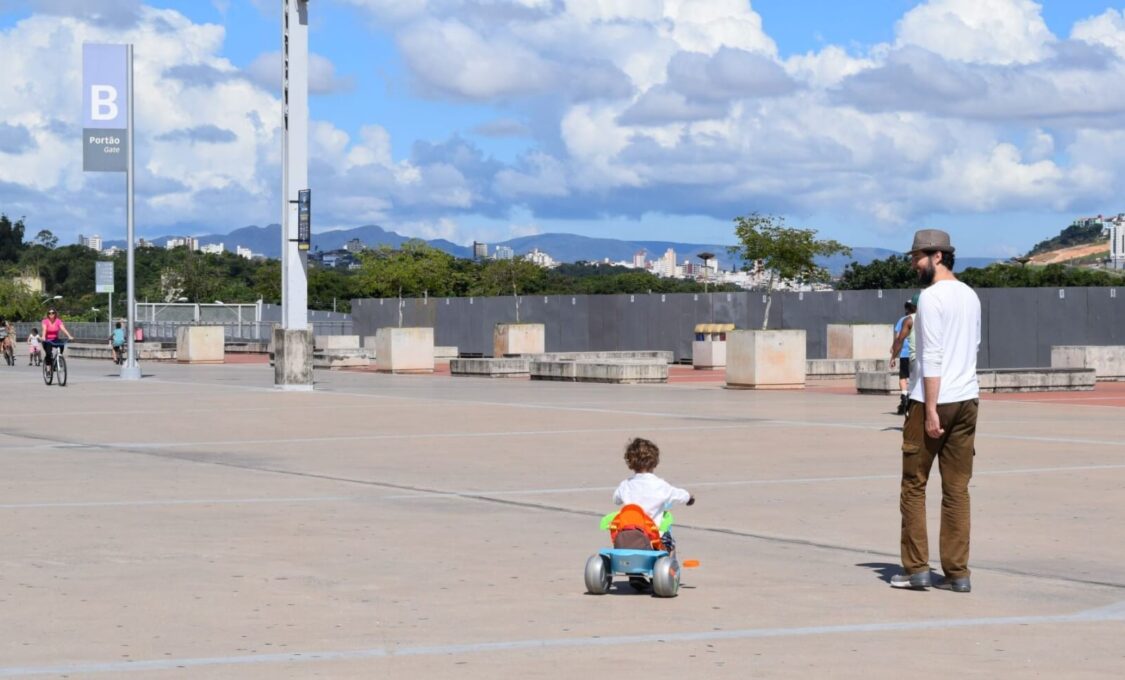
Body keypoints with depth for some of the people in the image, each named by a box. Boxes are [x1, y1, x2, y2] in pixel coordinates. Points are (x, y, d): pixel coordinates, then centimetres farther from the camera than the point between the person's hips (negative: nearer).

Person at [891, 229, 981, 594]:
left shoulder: (931, 297, -11)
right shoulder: (971, 296, 14)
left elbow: (932, 357, -17)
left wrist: (931, 410, -18)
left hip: (932, 401, -7)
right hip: (968, 399, 7)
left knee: (914, 485, 3)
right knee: (957, 489, 6)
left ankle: (916, 568, 2)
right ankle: (958, 573, 4)